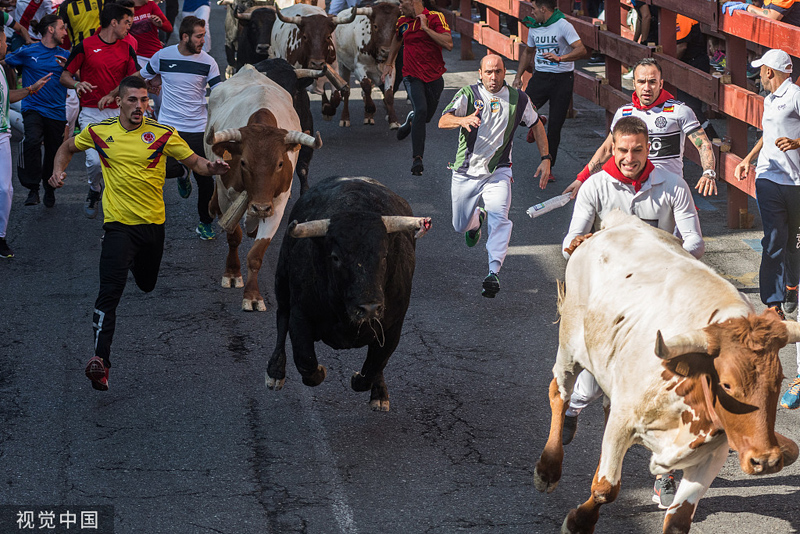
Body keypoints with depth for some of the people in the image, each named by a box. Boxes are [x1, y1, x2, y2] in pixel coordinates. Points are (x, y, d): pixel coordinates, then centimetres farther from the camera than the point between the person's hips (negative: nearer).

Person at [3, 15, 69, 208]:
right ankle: (33, 189, -22)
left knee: (53, 152, 8)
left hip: (57, 111, 3)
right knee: (32, 141, -28)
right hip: (33, 107, -3)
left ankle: (49, 190, 33)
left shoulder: (64, 55, 10)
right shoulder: (27, 52, 0)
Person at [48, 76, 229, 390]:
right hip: (119, 223, -2)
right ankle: (100, 359, -24)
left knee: (147, 285, 21)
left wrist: (212, 167, -22)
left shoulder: (162, 134, -5)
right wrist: (58, 170, -2)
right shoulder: (99, 132, -2)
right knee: (110, 291, -19)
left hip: (153, 223, 2)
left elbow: (193, 161, 0)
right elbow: (69, 147, 17)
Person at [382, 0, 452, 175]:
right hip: (412, 76, 0)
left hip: (434, 77, 0)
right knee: (420, 110, -24)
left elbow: (449, 44, -22)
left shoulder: (435, 18, -9)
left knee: (426, 117, 14)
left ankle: (410, 120, 51)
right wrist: (389, 64, 28)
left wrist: (425, 28, -23)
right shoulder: (402, 21, 5)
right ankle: (417, 159, -22)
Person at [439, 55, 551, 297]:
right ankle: (477, 220, 51)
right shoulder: (468, 95, -6)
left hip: (498, 172, -1)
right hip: (466, 172, 1)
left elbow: (537, 125, 16)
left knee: (499, 217, -25)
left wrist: (546, 158, 7)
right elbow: (443, 121, -21)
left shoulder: (518, 99, 1)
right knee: (460, 226, 13)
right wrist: (463, 120, -43)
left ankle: (494, 273, -32)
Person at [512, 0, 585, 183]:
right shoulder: (534, 27, 10)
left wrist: (560, 58, -35)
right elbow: (528, 51, 27)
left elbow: (581, 50, -20)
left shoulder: (563, 25, -11)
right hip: (540, 76, 5)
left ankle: (548, 168, 9)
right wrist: (518, 76, 20)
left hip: (562, 79, -5)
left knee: (555, 126, -2)